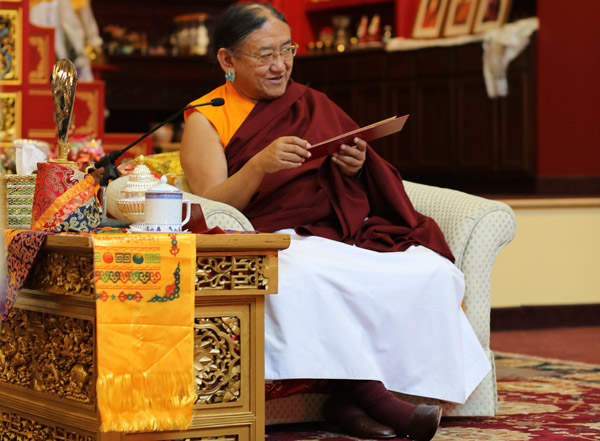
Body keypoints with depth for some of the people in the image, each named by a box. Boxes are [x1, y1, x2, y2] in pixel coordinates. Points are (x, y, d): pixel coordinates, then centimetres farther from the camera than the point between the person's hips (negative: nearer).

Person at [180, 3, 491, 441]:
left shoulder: (312, 104, 21)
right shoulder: (206, 119, 9)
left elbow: (361, 193, 20)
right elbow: (211, 206, -6)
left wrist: (355, 168, -4)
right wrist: (261, 164, -23)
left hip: (349, 232, 4)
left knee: (434, 271, -24)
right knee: (303, 274, -41)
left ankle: (353, 398, -24)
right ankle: (368, 392, -34)